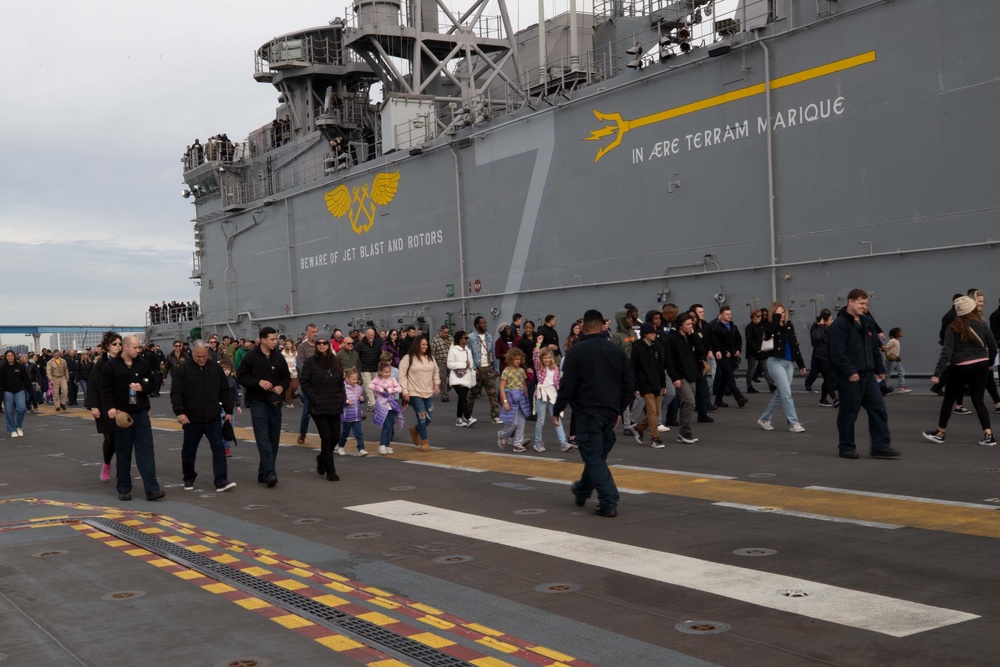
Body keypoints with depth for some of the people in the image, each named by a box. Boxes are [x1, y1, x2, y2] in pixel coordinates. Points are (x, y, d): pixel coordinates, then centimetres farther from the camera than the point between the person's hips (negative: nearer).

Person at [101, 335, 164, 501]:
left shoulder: (141, 364, 8)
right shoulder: (111, 366, -5)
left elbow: (150, 384, 14)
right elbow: (106, 390, -7)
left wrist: (142, 387, -8)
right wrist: (109, 408, -21)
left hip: (141, 413, 3)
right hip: (121, 415, -3)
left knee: (146, 450, -4)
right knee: (123, 453, 6)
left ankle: (152, 489, -7)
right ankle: (124, 489, 18)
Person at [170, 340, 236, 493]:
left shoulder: (216, 368, 4)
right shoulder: (183, 370, -6)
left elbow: (225, 391, 10)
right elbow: (176, 393, -9)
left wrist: (228, 411, 7)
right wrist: (179, 412, -20)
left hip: (213, 419, 2)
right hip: (191, 420, -2)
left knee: (219, 448, -5)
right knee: (189, 451, 11)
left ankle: (221, 482, -6)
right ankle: (189, 480, 28)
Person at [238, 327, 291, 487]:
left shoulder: (278, 357, 6)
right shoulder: (251, 357, -6)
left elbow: (286, 377, 15)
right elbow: (241, 377, -4)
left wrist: (282, 386, -6)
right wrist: (258, 382, -17)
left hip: (274, 402, 5)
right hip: (258, 402, -5)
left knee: (273, 440, 8)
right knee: (263, 439, -12)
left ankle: (263, 473, 19)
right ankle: (269, 473, -17)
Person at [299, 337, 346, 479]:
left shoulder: (335, 362, 10)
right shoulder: (310, 362, -5)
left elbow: (341, 382, 17)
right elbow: (304, 384, -7)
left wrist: (341, 399, 6)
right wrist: (315, 399, -13)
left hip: (335, 407, 5)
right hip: (319, 407, -5)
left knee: (335, 436, 5)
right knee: (326, 437, -5)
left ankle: (322, 458, 34)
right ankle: (330, 471, 4)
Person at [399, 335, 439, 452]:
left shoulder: (430, 358, 11)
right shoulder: (408, 358, -7)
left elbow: (436, 372, 22)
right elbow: (402, 375, -7)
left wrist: (436, 383, 7)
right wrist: (404, 391, -12)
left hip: (428, 393, 6)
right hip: (414, 393, -6)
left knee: (429, 417, 4)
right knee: (422, 416, -11)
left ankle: (415, 430, 32)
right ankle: (424, 441, 3)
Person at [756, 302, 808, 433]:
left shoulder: (789, 325, 12)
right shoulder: (769, 326, -4)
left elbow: (795, 344, 16)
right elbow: (772, 330, -31)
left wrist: (801, 363, 14)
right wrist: (776, 316, -18)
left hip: (789, 363, 6)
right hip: (776, 362, -6)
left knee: (781, 394, 9)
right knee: (786, 393, -13)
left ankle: (764, 419, 21)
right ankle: (793, 423, -10)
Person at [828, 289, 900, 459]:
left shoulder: (867, 322, 14)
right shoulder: (839, 325, -12)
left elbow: (875, 348, 20)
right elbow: (838, 353, -20)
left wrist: (879, 369, 16)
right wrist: (850, 372, -23)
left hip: (868, 375, 8)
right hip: (849, 378, -8)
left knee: (879, 409, 3)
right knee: (849, 413, 1)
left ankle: (880, 446, 7)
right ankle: (846, 448, 13)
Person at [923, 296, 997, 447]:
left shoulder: (953, 328, -9)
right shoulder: (982, 325, 1)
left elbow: (947, 352, -16)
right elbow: (993, 346, 6)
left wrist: (937, 372, -17)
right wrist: (990, 363, 24)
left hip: (961, 367, -3)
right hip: (981, 365, 3)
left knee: (949, 399, 10)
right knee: (978, 401, 11)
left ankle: (940, 433, 21)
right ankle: (988, 436, 4)